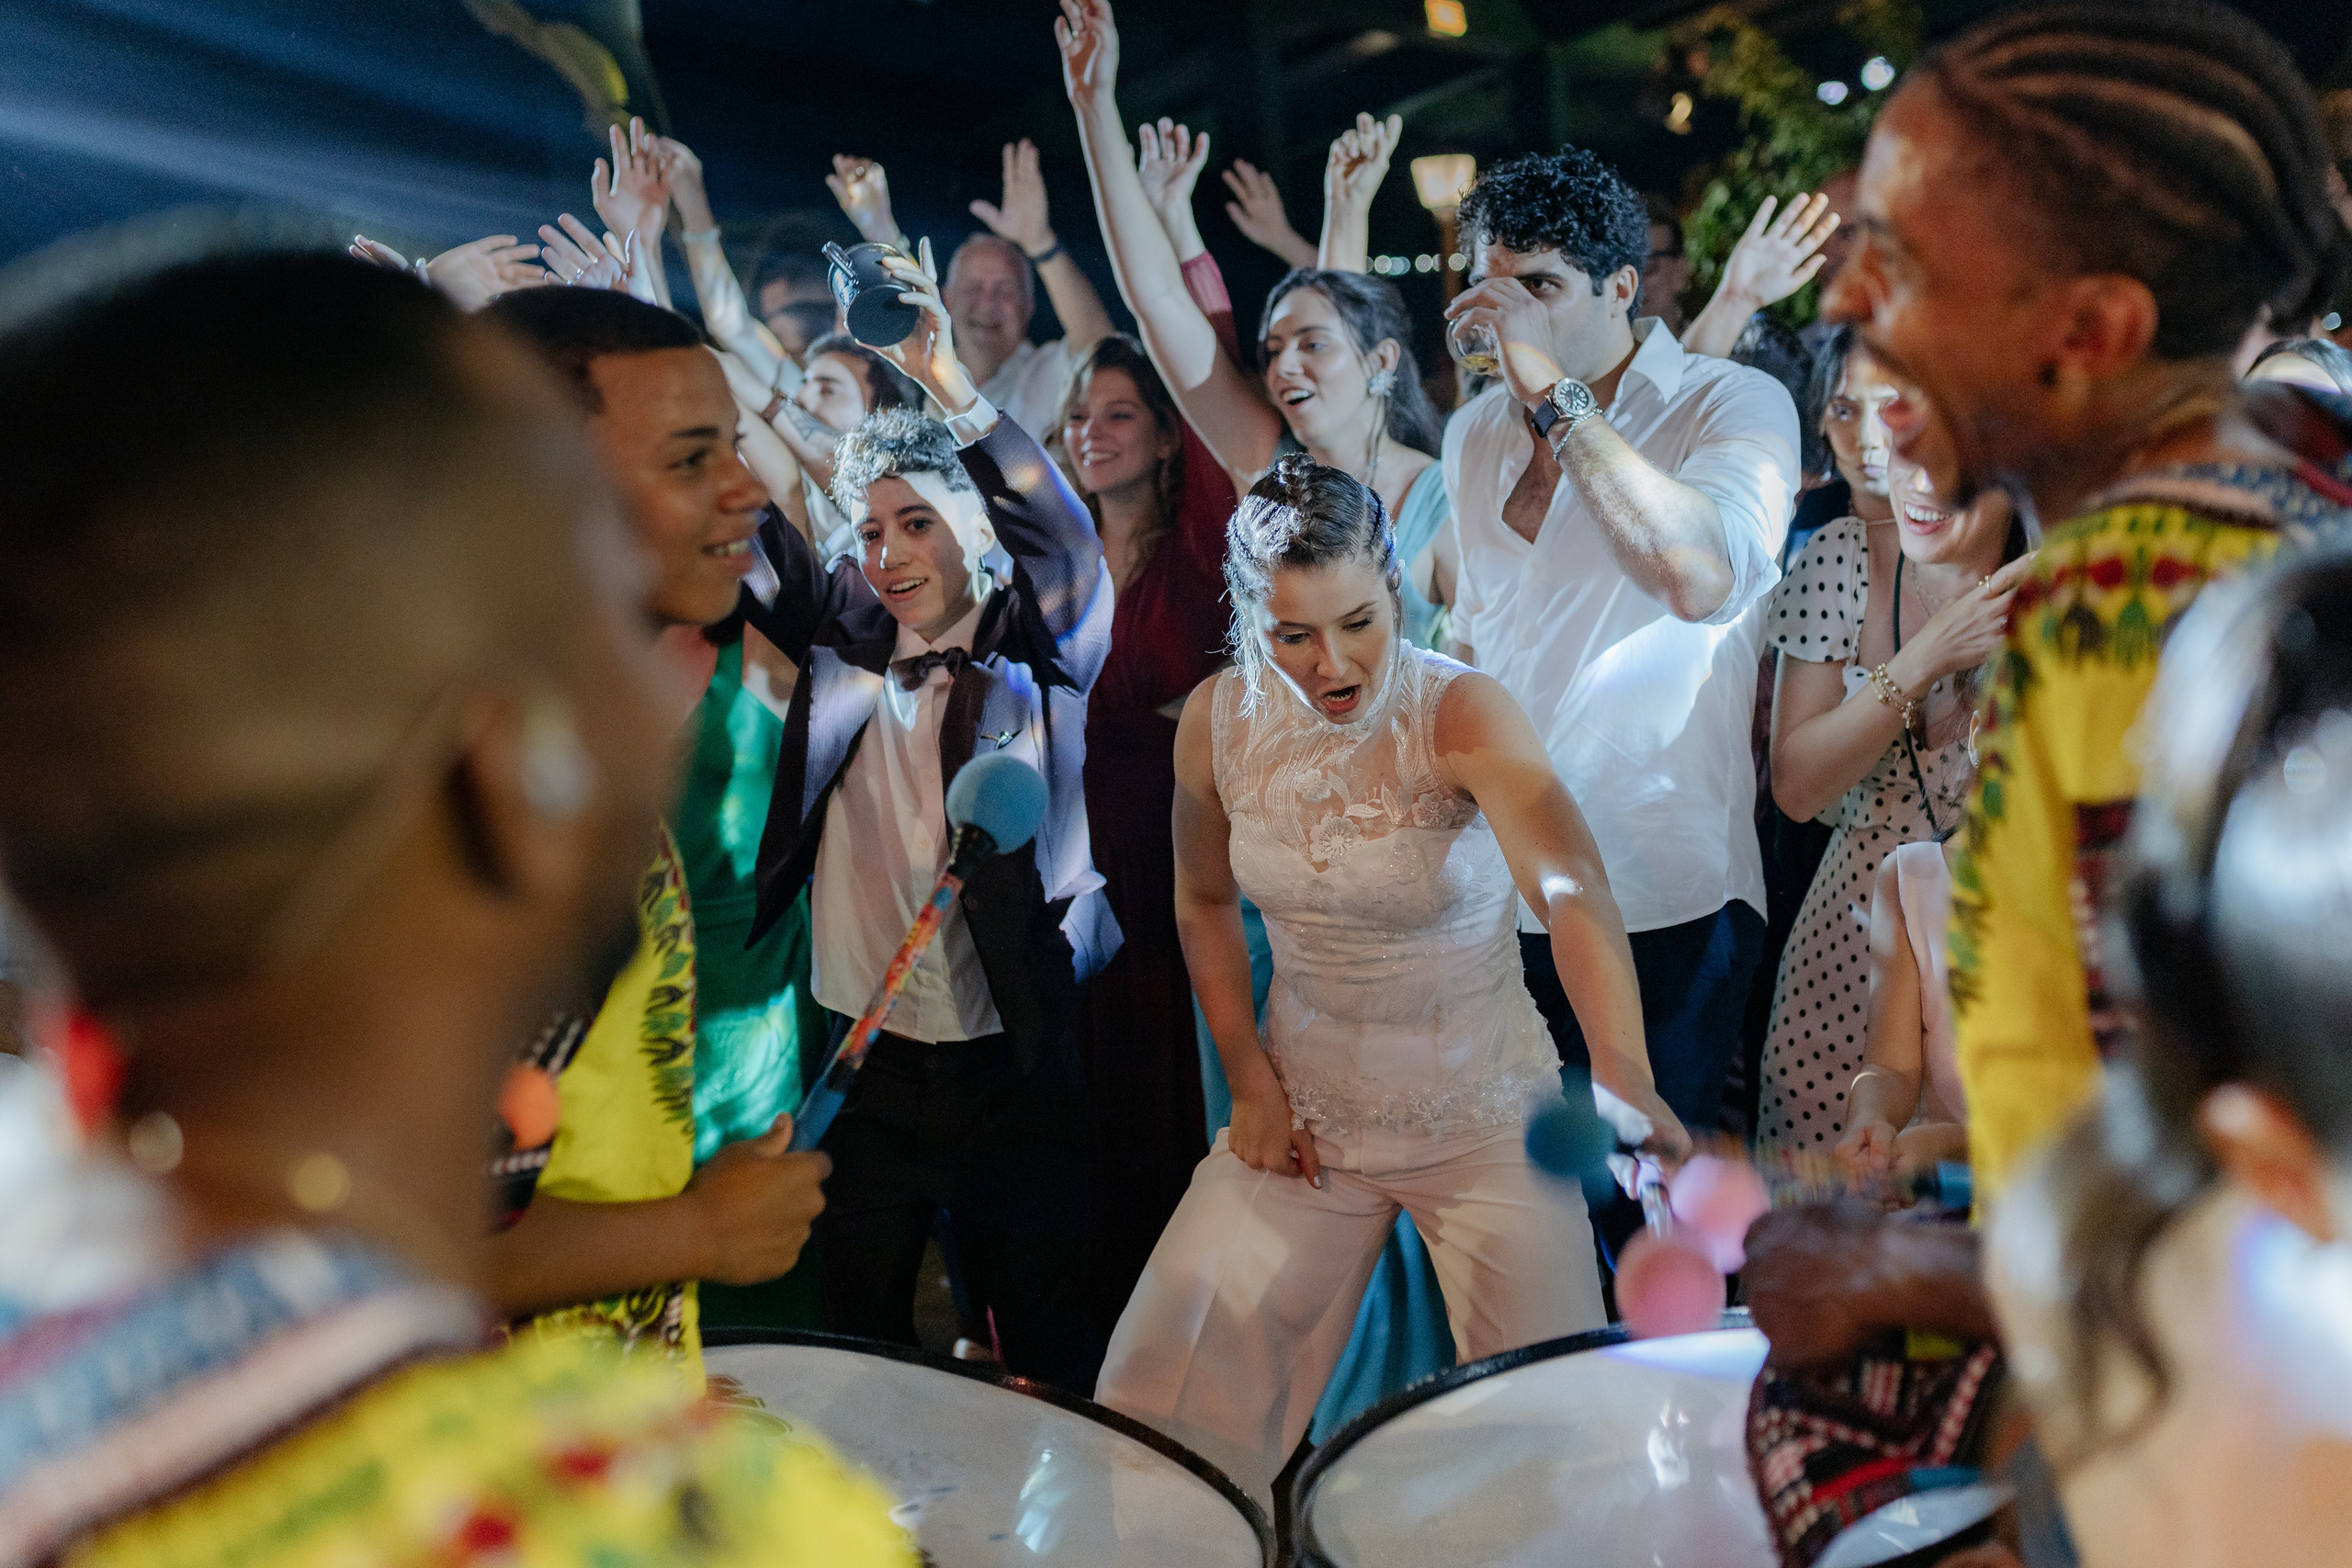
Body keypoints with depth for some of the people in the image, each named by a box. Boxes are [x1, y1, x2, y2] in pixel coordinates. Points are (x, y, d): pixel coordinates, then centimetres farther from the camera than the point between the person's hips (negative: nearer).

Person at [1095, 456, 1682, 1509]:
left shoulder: (1461, 713, -22)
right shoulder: (1218, 721, -9)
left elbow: (1570, 884, -39)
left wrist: (1622, 1076, -56)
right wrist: (1250, 1081, 0)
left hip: (1484, 1115, -3)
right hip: (1306, 1110, 3)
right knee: (1164, 1402, 1)